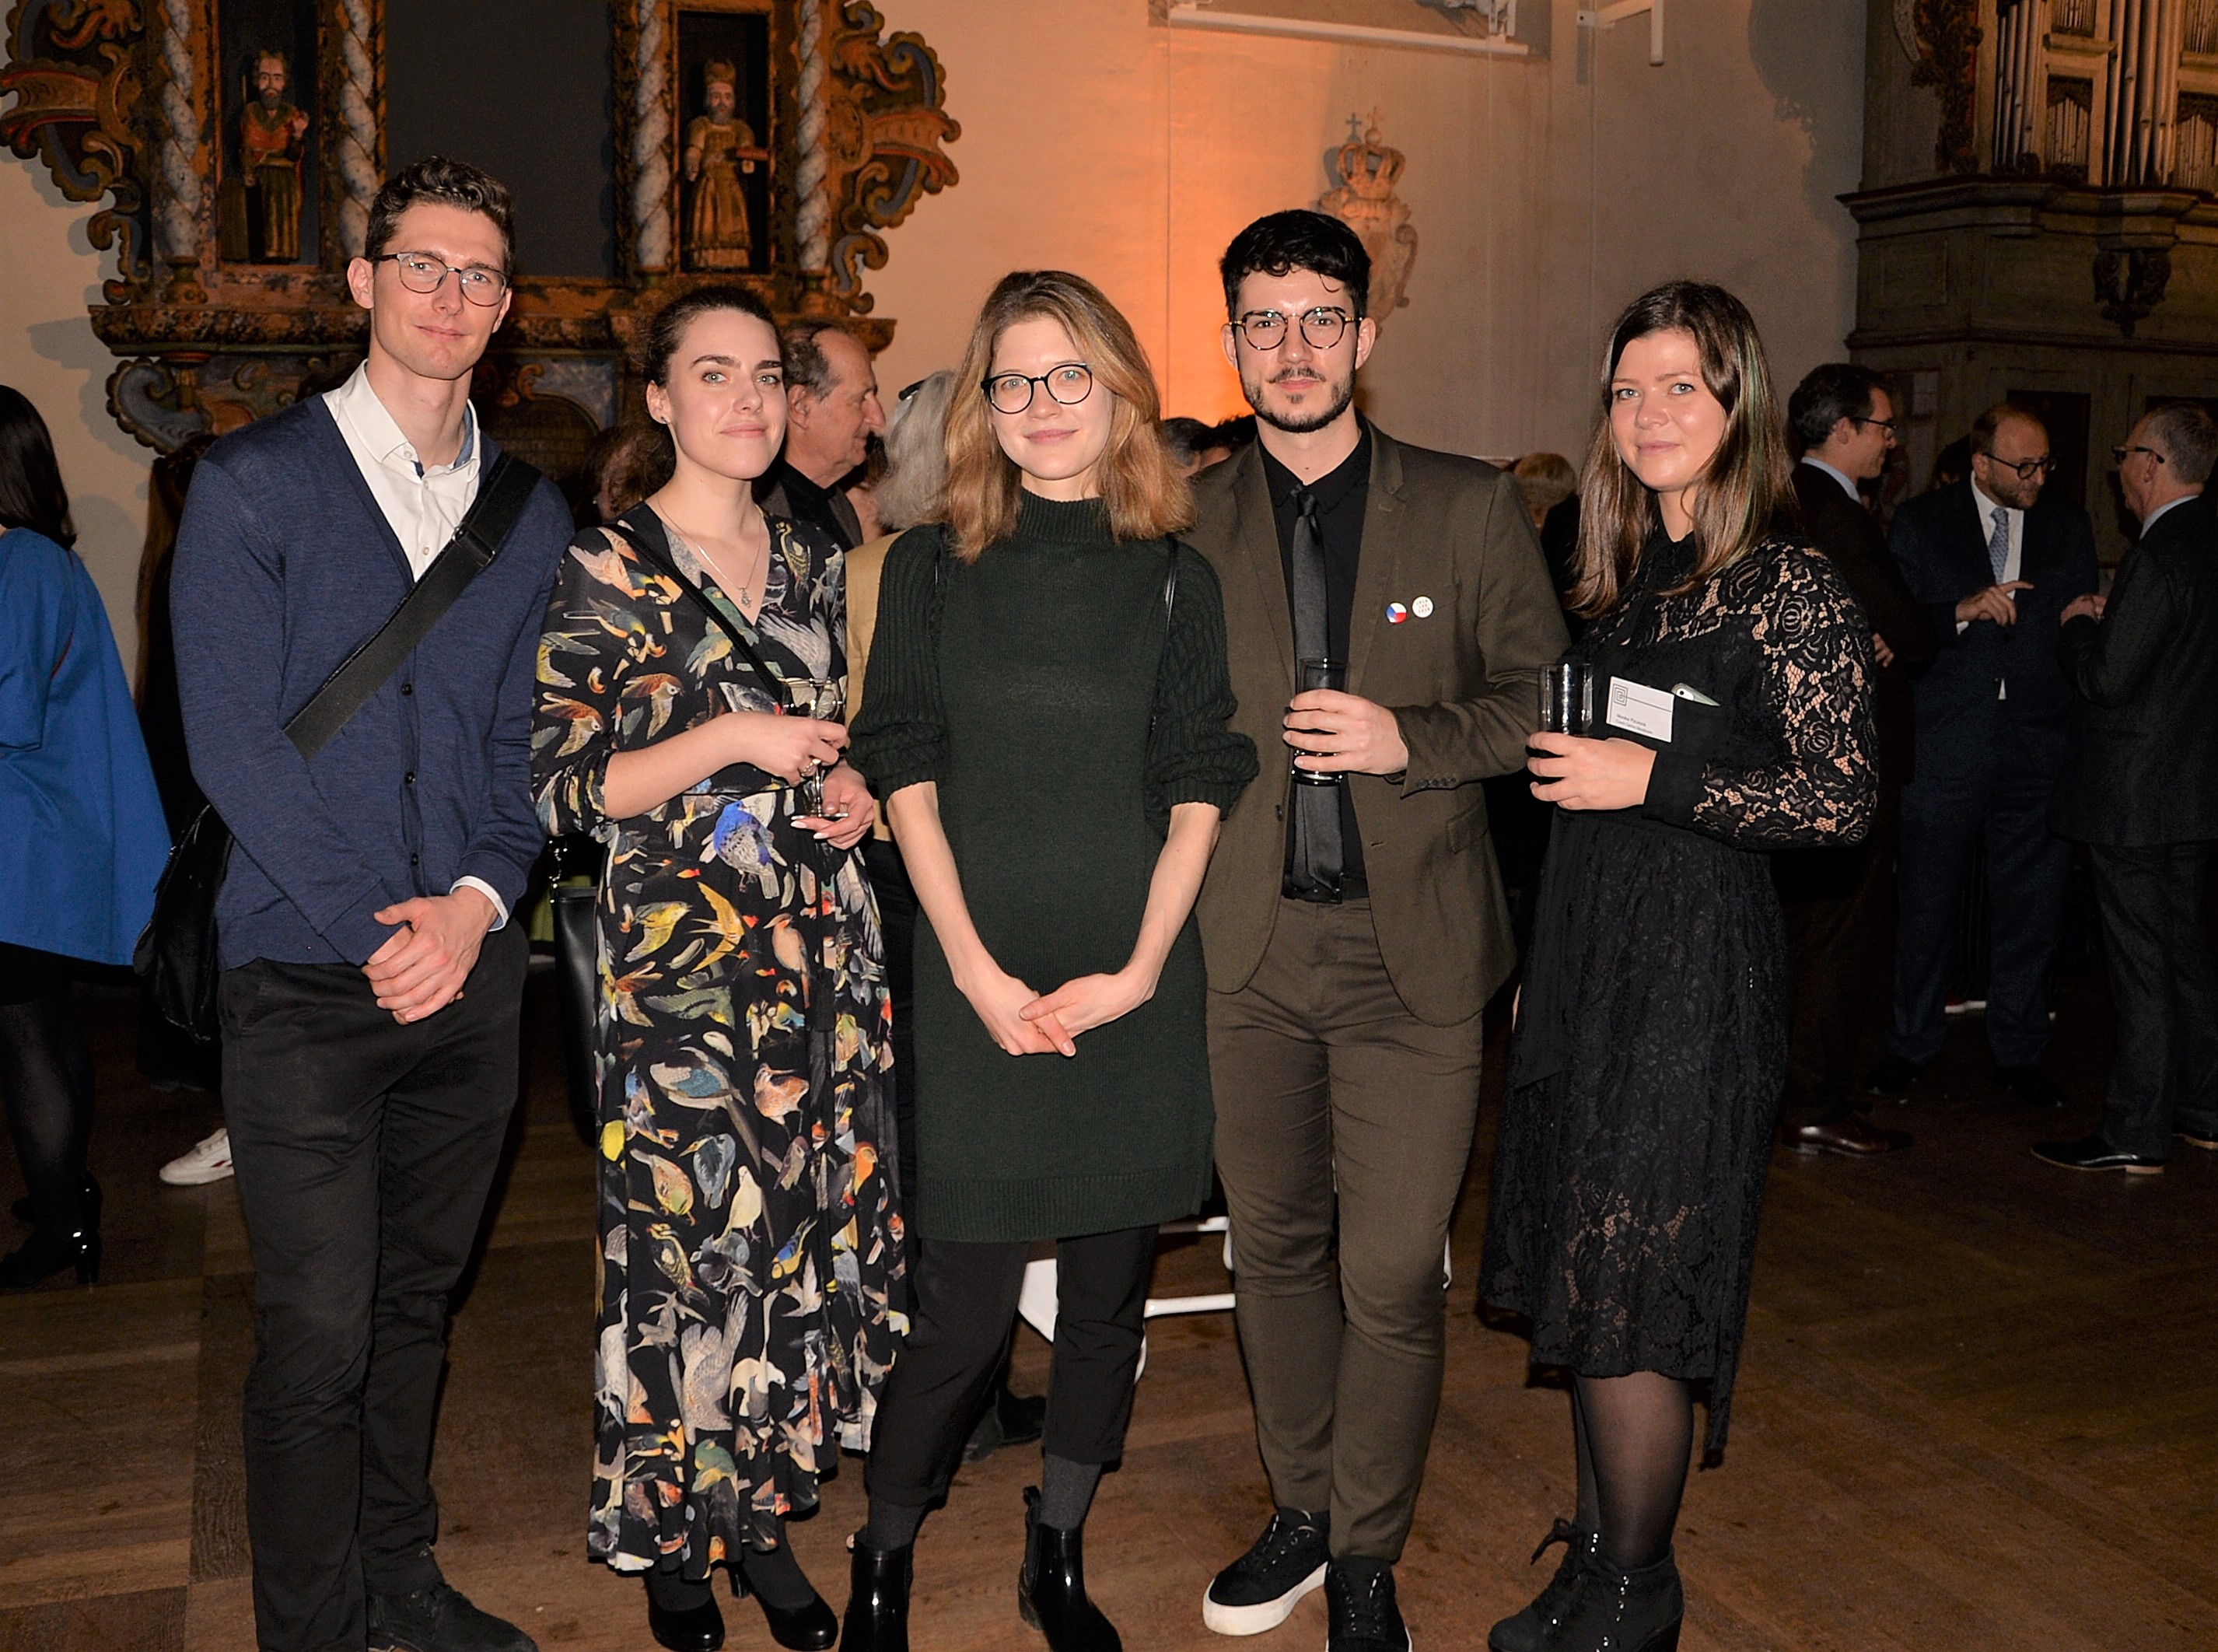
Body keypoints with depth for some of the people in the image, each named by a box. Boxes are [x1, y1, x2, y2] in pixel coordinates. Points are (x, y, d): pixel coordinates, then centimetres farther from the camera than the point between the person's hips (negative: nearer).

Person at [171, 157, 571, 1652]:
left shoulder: (534, 514, 10)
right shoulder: (252, 482, -2)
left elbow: (522, 738, 9)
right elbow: (234, 742, -9)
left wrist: (477, 896, -8)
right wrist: (376, 929, -14)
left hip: (471, 969, 4)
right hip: (307, 979, -4)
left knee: (419, 1303, 16)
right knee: (319, 1335, -1)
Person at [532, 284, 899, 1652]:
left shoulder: (811, 559, 12)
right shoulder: (606, 566, -5)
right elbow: (562, 788, -9)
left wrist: (849, 788, 3)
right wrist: (730, 739, -16)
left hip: (824, 938, 5)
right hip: (680, 955, -5)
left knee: (814, 1228, 7)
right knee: (687, 1241, 0)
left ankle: (763, 1512, 25)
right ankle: (673, 1539, 21)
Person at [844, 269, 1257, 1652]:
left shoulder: (1176, 581, 6)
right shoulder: (932, 569, 5)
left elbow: (1198, 791, 4)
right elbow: (908, 775, 1)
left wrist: (1139, 969, -7)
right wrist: (977, 971, -9)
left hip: (1138, 991, 2)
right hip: (981, 989, -1)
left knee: (1113, 1291, 10)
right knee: (966, 1312, -2)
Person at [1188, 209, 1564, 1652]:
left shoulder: (1469, 507, 2)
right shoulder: (1186, 524, 6)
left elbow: (1544, 699, 3)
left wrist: (1409, 739, -13)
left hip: (1413, 948, -2)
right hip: (1248, 942, 2)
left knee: (1393, 1276, 0)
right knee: (1275, 1247, 14)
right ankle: (1302, 1510, 35)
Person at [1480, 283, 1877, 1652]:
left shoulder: (1790, 587, -10)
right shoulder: (1619, 576, 12)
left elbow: (1846, 800, -13)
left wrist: (1653, 781, -19)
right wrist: (1541, 961, 16)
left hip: (1694, 968, -7)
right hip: (1586, 951, 7)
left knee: (1628, 1290, -1)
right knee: (1584, 1270, 13)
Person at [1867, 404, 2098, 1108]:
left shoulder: (2069, 526, 12)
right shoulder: (1920, 522, 3)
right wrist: (1963, 610, -17)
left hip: (2039, 746, 2)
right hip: (1945, 745, -2)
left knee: (2033, 909, 6)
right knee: (1924, 906, 4)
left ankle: (2020, 1054, 19)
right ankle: (1909, 1048, 19)